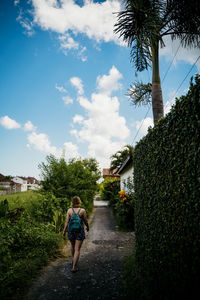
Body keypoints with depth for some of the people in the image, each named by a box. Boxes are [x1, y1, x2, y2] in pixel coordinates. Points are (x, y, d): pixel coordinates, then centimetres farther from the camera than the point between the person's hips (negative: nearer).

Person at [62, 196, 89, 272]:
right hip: (80, 231, -3)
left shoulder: (69, 210, -8)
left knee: (73, 246, 26)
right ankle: (74, 267, 1)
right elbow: (85, 221, -3)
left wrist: (64, 232, 0)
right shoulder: (82, 210, -12)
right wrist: (87, 227, 17)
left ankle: (74, 260, 47)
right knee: (77, 250, 4)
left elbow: (67, 222, -8)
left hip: (71, 231, 3)